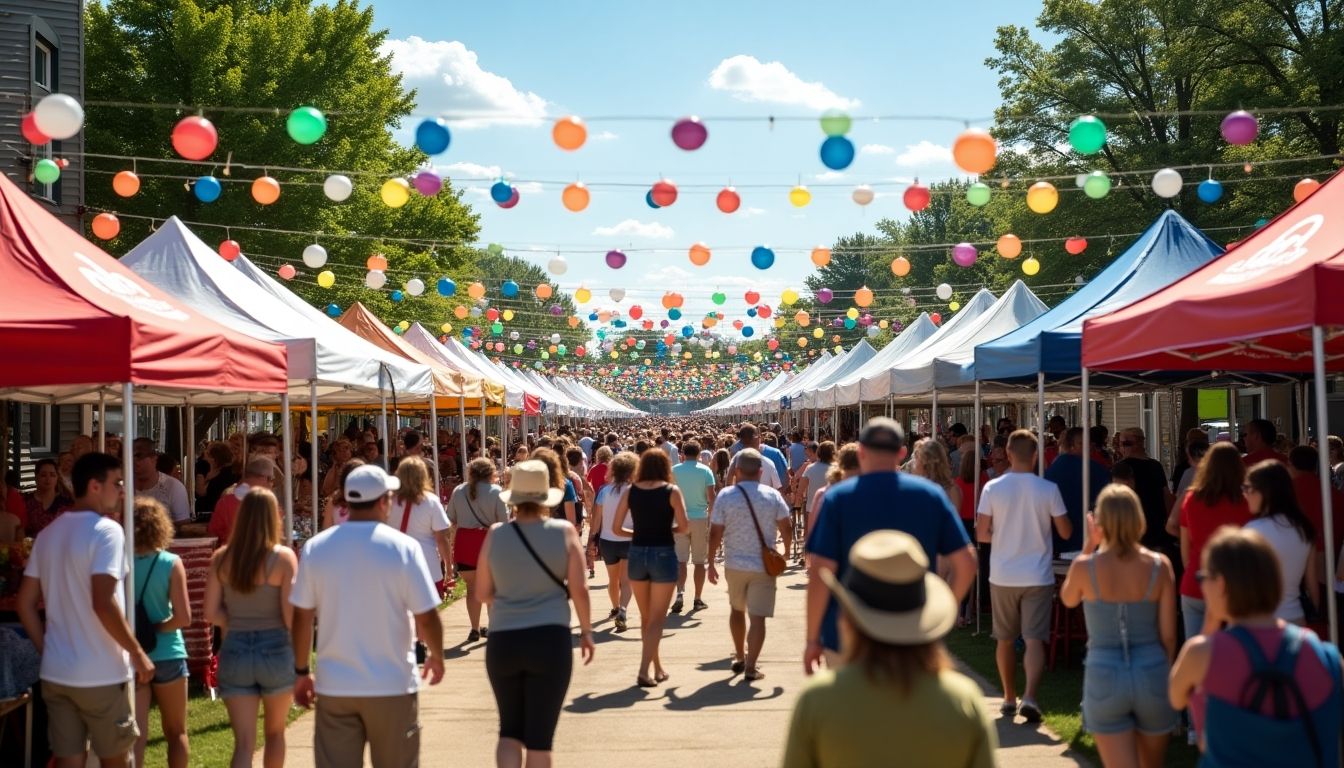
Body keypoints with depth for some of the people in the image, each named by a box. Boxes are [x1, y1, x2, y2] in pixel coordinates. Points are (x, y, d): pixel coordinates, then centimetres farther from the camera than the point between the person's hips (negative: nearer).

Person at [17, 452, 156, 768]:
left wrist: (47, 650, 18)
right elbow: (103, 603, -23)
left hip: (55, 672, 7)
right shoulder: (106, 530, -14)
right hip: (100, 674, -7)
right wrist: (138, 653, -15)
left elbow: (25, 603, 12)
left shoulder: (48, 534, 10)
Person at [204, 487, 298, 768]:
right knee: (274, 733, 22)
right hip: (276, 650, -1)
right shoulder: (283, 557, -10)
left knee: (244, 743, 3)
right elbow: (291, 615, -14)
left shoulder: (221, 558, 0)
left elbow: (211, 613, -1)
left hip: (234, 652, 2)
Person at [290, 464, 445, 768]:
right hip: (391, 685, -2)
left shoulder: (316, 547, -3)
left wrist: (301, 670, 13)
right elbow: (426, 617, -9)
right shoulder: (403, 547, -10)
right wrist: (436, 656, 9)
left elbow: (302, 617, 1)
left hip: (334, 686, 2)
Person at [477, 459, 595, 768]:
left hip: (502, 641, 2)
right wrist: (586, 631, 9)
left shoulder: (496, 535, 1)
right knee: (539, 734, 8)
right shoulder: (564, 531, -3)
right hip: (550, 640, -2)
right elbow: (578, 589, -4)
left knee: (510, 729, 17)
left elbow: (484, 593, 7)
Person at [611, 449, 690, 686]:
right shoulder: (671, 491, -6)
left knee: (646, 616, 18)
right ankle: (644, 671, -10)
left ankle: (658, 668, 29)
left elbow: (616, 527, 0)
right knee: (657, 618, 3)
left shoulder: (630, 491, 1)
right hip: (663, 554, -3)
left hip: (637, 554, 3)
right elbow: (683, 527, -9)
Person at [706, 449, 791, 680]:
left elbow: (715, 533, -7)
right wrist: (786, 551, 16)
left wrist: (711, 563, 3)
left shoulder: (725, 495, -7)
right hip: (763, 565, -1)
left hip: (734, 564, 1)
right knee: (758, 617, 0)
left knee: (737, 610, 22)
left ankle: (739, 658, 32)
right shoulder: (772, 496, -5)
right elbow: (786, 528, -2)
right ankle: (751, 666, -6)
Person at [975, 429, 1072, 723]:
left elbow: (981, 534, -5)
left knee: (1005, 640, 14)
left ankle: (1009, 699, 24)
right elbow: (1065, 532, -1)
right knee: (1034, 640, 0)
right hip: (1037, 576, -1)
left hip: (1003, 576, 1)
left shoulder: (992, 488, -6)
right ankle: (1029, 698, -16)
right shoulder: (1048, 489, -7)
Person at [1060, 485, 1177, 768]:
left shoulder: (1085, 567, -10)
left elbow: (1068, 600, 13)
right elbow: (1168, 635, -2)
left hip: (1105, 676, -2)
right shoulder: (1159, 565, -7)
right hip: (1151, 673, 2)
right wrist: (1163, 671, 15)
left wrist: (1088, 546, 10)